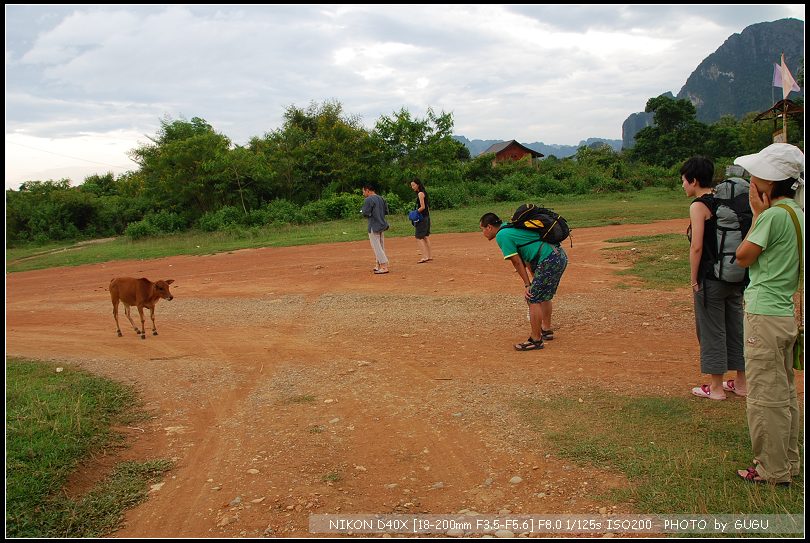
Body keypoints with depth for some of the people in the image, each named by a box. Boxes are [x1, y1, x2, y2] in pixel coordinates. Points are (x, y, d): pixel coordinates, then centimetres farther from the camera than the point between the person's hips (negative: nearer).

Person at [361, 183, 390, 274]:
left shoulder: (368, 200, -14)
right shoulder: (381, 198, 11)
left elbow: (366, 214, -17)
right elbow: (386, 211, 12)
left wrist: (363, 211, 3)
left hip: (374, 227, -9)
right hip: (382, 225, 9)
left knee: (377, 247, -5)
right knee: (381, 246, 15)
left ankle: (384, 267, -10)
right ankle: (378, 265, 24)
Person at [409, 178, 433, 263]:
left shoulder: (420, 193, -13)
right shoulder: (424, 193, 15)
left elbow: (422, 207, -20)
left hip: (422, 218, -10)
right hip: (426, 217, 10)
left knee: (419, 238, -10)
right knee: (426, 237, 14)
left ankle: (425, 256, -16)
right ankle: (430, 256, 17)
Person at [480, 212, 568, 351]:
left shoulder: (501, 235, -8)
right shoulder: (510, 228, 21)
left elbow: (517, 262, -7)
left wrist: (527, 285, -2)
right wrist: (535, 279, 21)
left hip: (549, 260, -10)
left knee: (533, 298, -4)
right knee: (544, 296, 25)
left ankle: (536, 340, 1)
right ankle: (547, 330, 39)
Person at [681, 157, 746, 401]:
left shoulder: (699, 206, -13)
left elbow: (697, 247, -18)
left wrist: (694, 281, -11)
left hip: (711, 279, -8)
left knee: (712, 331, 3)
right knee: (736, 328, 15)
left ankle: (716, 388, 12)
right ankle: (740, 383, 26)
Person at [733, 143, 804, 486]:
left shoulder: (774, 215, -19)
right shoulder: (798, 213, 10)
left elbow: (743, 256, -10)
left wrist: (757, 213, -7)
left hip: (764, 316, -10)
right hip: (786, 313, 10)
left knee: (765, 396, 1)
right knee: (784, 393, 18)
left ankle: (772, 471, 11)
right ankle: (788, 463, 30)